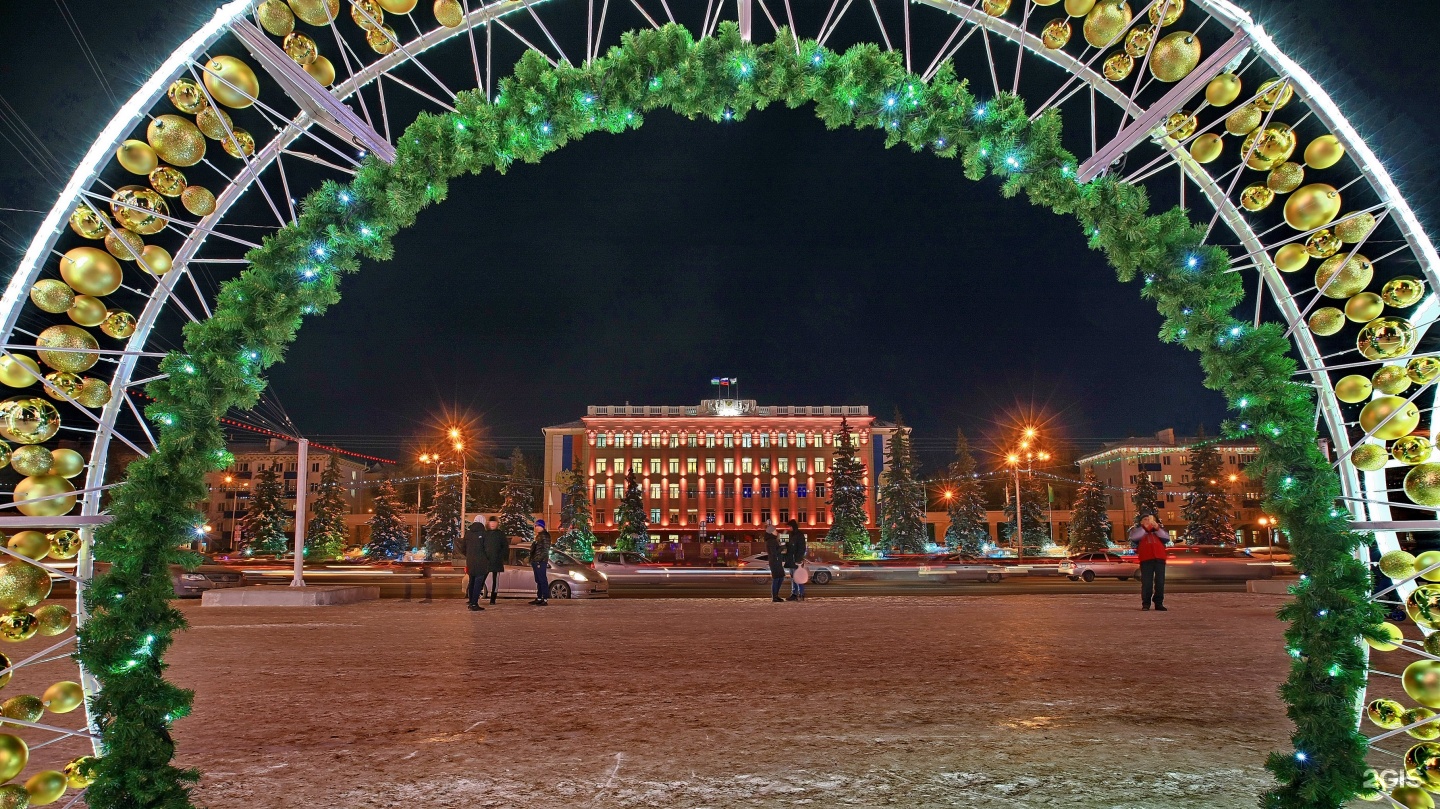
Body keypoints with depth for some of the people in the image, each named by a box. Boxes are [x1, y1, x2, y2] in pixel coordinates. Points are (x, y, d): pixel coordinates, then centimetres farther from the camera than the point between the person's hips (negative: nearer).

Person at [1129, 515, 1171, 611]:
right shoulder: (1137, 529, 18)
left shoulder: (1158, 529, 26)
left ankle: (1159, 603, 8)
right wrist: (1144, 528, -7)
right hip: (1146, 559, -2)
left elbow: (1167, 538, 8)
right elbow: (1133, 537, -5)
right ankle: (1146, 604, -2)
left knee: (1160, 582, 0)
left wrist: (1157, 529, -3)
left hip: (1159, 558, 2)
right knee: (1146, 582, -7)